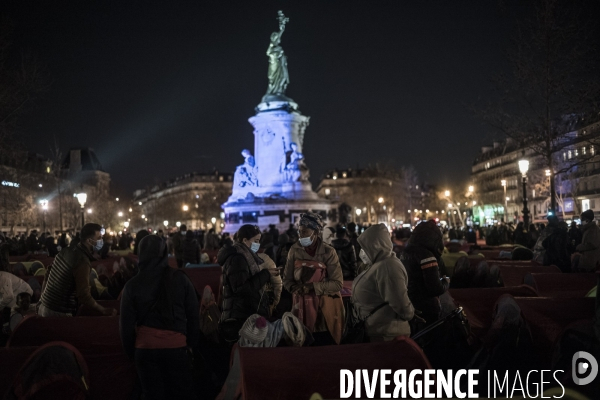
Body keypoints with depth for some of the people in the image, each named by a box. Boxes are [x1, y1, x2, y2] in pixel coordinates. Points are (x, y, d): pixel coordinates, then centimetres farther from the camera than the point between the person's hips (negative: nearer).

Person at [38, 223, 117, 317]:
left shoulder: (67, 250, 4)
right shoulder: (82, 261, -21)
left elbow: (48, 273, 13)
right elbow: (84, 295, -22)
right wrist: (103, 311, -13)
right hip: (59, 313, -8)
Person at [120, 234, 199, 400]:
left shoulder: (132, 285, -6)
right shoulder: (180, 279, -7)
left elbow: (126, 323, 0)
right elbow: (193, 314, -1)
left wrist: (130, 350, 15)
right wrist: (192, 342, 12)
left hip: (145, 347, 1)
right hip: (176, 345, -1)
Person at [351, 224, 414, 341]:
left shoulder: (388, 267, -24)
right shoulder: (380, 264, 10)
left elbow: (400, 303, -27)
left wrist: (409, 315, -10)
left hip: (386, 336, -10)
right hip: (376, 331, 10)